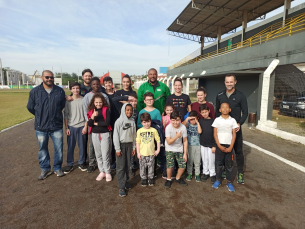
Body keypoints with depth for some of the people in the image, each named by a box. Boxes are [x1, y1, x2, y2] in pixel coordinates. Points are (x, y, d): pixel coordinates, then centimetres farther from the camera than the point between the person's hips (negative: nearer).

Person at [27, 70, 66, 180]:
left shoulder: (60, 91, -1)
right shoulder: (35, 91, -1)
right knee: (42, 149, 12)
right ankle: (45, 169, 30)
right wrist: (41, 116, 14)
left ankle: (57, 168, 27)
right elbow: (30, 107, 8)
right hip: (41, 127, 0)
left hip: (57, 126, 0)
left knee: (59, 149, 7)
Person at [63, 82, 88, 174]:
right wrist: (66, 128, -1)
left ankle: (81, 163, 24)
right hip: (71, 127, 1)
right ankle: (69, 164, 20)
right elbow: (66, 115, 3)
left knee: (82, 146, 8)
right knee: (70, 146, 7)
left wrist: (85, 126, -5)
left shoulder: (83, 100, -1)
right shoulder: (68, 100, 2)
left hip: (81, 126, -1)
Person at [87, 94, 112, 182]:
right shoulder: (91, 111, 4)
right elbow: (89, 124, -6)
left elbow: (107, 122, -15)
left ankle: (107, 172, 14)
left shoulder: (106, 110, -5)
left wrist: (96, 123, -6)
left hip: (105, 134, -3)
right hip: (95, 134, 4)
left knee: (105, 155, -1)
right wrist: (93, 116, -24)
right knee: (98, 155, 12)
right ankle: (102, 172, 26)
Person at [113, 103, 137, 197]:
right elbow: (116, 136, -9)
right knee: (121, 166, -1)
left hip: (129, 144, 4)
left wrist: (134, 147, 8)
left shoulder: (132, 122, 4)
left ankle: (125, 181, 28)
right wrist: (117, 149, -11)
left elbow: (134, 135, 8)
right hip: (121, 144, -4)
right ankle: (121, 187, 7)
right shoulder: (119, 121, -9)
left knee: (128, 165, 10)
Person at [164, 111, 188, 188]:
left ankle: (178, 178, 27)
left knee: (183, 165, -1)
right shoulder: (168, 128, -20)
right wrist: (177, 136, -32)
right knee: (170, 166, -10)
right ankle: (169, 179, 19)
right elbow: (169, 142, -20)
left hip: (179, 149, 2)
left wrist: (185, 153, -5)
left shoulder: (183, 127, -14)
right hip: (170, 149, -2)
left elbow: (185, 141, -6)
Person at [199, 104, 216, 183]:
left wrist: (214, 146, -9)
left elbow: (215, 134, -8)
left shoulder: (212, 121, -9)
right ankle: (205, 173, 30)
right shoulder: (200, 121, 0)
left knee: (211, 160, 7)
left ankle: (212, 174, 24)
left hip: (211, 144, -3)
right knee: (204, 160, 14)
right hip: (203, 144, 3)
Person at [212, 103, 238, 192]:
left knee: (229, 164, 6)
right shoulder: (217, 120, 0)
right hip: (219, 145, 0)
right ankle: (218, 180, 23)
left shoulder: (232, 120, 2)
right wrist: (219, 146, -9)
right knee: (218, 163, 7)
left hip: (229, 146, 0)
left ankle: (229, 182, 21)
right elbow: (215, 134, -1)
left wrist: (231, 147, -8)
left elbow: (234, 134, 1)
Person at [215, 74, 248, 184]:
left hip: (235, 128, -2)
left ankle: (240, 173, 20)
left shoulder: (241, 96, -3)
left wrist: (239, 123, -19)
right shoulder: (220, 96, 6)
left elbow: (245, 112, -3)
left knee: (238, 150, 5)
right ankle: (225, 170, 29)